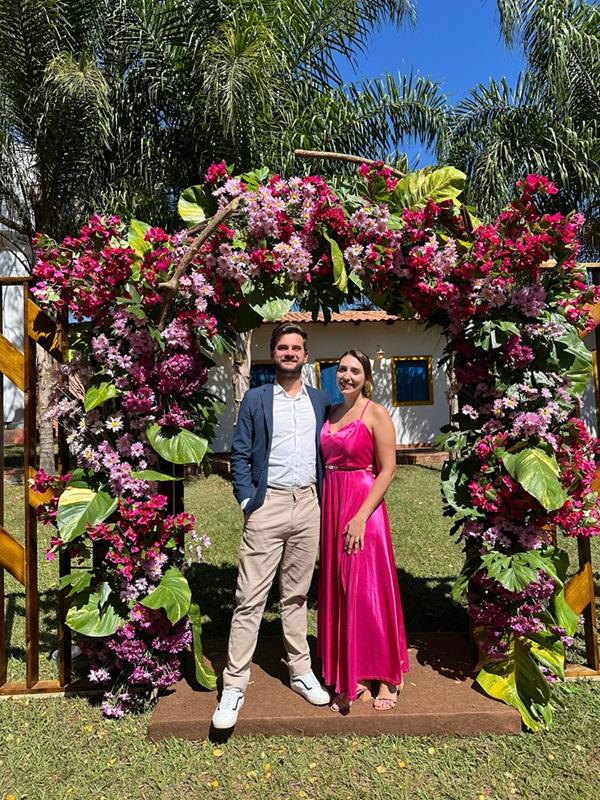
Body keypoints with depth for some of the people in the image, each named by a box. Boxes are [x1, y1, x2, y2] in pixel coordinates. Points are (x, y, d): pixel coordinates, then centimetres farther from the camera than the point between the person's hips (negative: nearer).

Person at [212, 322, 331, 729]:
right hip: (268, 503, -2)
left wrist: (325, 497, 6)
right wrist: (247, 499, -8)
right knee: (250, 598, 0)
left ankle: (301, 671, 30)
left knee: (296, 595, 15)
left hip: (308, 505, 3)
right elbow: (240, 455, 1)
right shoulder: (255, 399, 3)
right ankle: (234, 685, 13)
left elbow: (327, 452, 13)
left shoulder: (320, 400, 11)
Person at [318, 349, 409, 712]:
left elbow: (388, 469, -11)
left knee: (369, 591, 1)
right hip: (332, 507, 6)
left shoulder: (376, 414, -6)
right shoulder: (331, 413, 11)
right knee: (338, 591, 11)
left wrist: (361, 516, -18)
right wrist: (326, 512, 6)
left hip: (364, 508, -6)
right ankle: (349, 676, 27)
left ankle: (386, 676, 22)